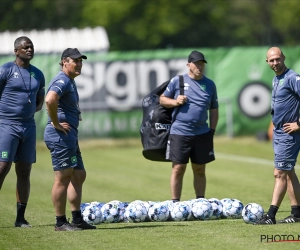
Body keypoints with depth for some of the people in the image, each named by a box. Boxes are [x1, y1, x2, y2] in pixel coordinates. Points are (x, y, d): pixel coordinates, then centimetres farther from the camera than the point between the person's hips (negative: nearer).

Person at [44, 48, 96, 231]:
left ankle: (77, 220, 19)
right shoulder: (62, 80, -13)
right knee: (63, 178, -8)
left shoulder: (70, 82, 19)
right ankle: (61, 222, -4)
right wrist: (56, 124, -23)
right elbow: (50, 100, -33)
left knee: (79, 175, 14)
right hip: (60, 136, -11)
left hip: (70, 137, 11)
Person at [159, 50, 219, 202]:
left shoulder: (210, 85, 11)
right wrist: (175, 102, -10)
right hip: (179, 133, -3)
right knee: (178, 169, -3)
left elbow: (214, 110, 16)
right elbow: (162, 99, 9)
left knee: (200, 170, 8)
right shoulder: (177, 81, 3)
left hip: (202, 134, 3)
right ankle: (175, 203, 4)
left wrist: (212, 130, 8)